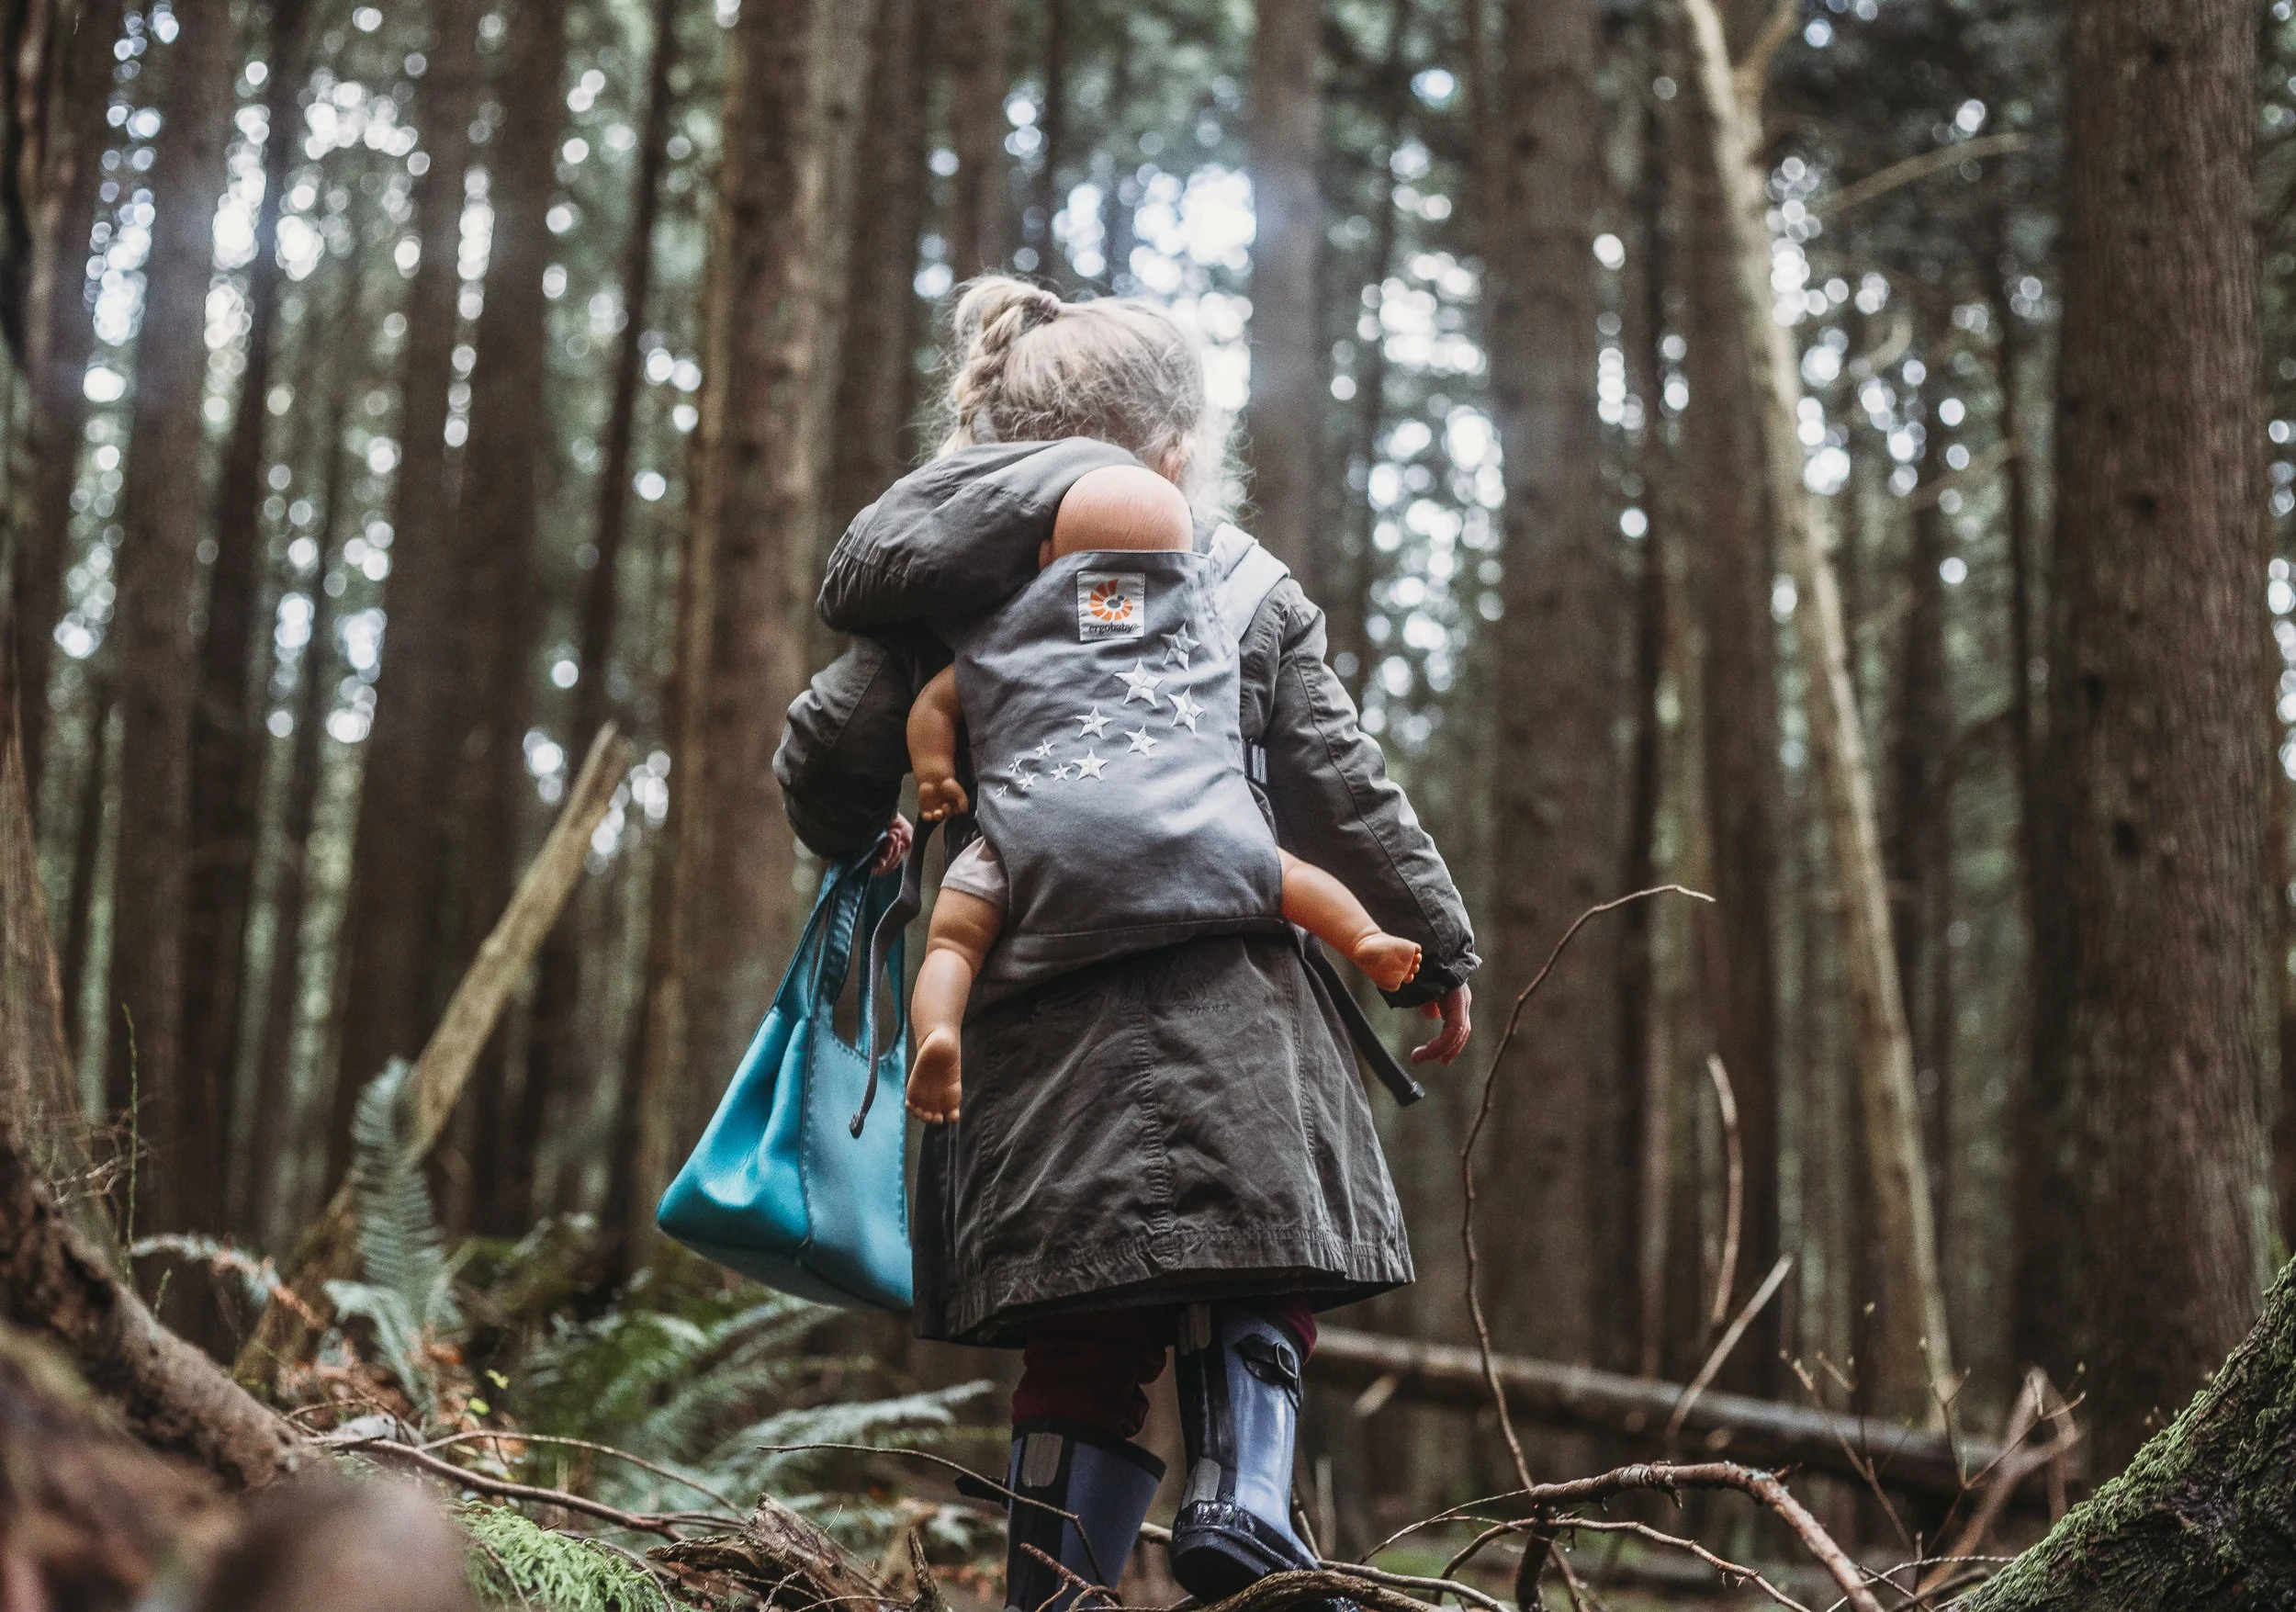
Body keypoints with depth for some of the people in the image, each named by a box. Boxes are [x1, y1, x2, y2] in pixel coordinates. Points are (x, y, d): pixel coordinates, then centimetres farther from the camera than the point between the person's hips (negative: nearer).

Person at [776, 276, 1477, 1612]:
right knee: (1253, 1288, 9)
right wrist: (1436, 949, 15)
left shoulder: (949, 599, 10)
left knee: (1084, 1339, 9)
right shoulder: (1245, 592, 5)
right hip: (1219, 1014, -3)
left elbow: (825, 754, 7)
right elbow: (1344, 795, 4)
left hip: (1026, 1026, 3)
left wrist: (859, 842, 29)